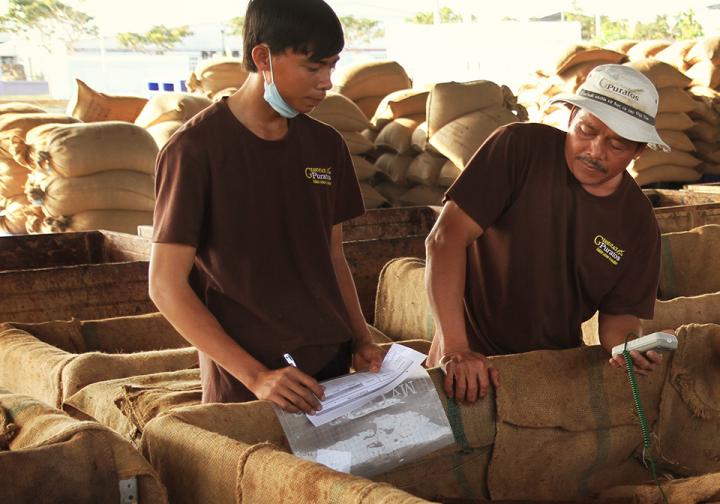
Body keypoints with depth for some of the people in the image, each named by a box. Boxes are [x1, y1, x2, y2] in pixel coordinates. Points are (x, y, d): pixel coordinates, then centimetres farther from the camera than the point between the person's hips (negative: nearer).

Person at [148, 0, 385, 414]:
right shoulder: (195, 150, -12)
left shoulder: (326, 145, 6)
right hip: (243, 388, -5)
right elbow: (166, 286, -13)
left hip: (332, 368, 5)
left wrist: (361, 340, 0)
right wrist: (256, 375, -19)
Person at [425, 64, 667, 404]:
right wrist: (455, 349, -26)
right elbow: (446, 238, -19)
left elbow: (619, 313, 4)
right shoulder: (519, 148, -14)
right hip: (472, 359, -4)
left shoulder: (639, 223, -1)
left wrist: (625, 344, -21)